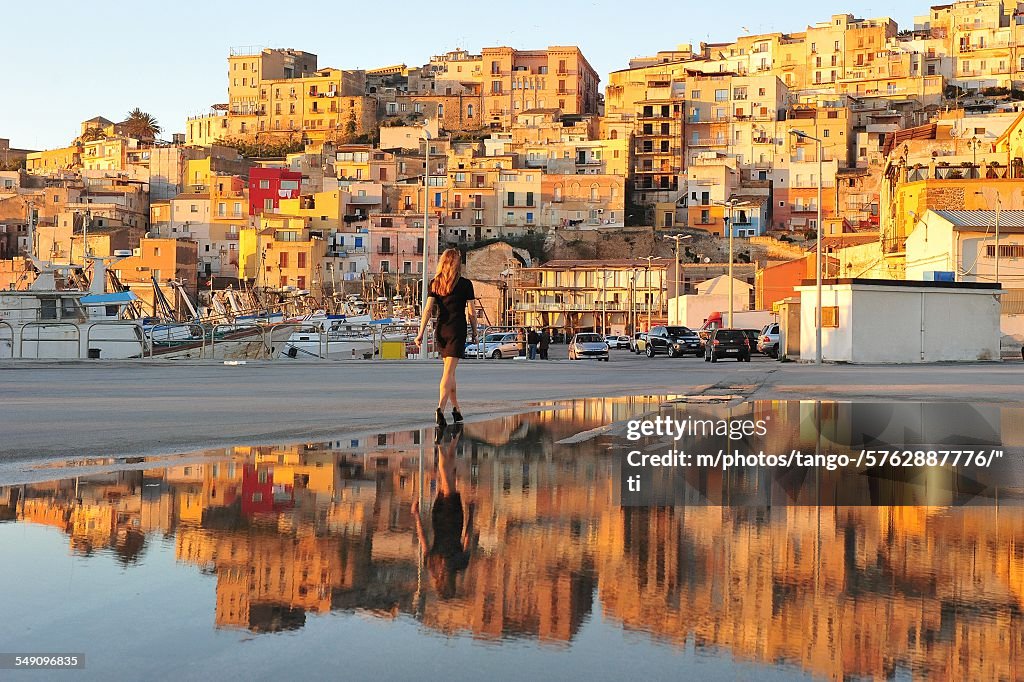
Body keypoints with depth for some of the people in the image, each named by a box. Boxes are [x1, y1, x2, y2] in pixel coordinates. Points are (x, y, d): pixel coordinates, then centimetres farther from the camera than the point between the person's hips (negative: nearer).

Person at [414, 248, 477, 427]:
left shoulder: (435, 283, 4)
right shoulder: (465, 284, -5)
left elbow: (428, 310, -3)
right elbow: (471, 313, -3)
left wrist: (420, 333, -5)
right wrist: (474, 332, 10)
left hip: (440, 330, 4)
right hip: (457, 331, -4)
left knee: (450, 370, 18)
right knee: (449, 371, -8)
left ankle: (456, 408, 26)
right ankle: (441, 408, -24)